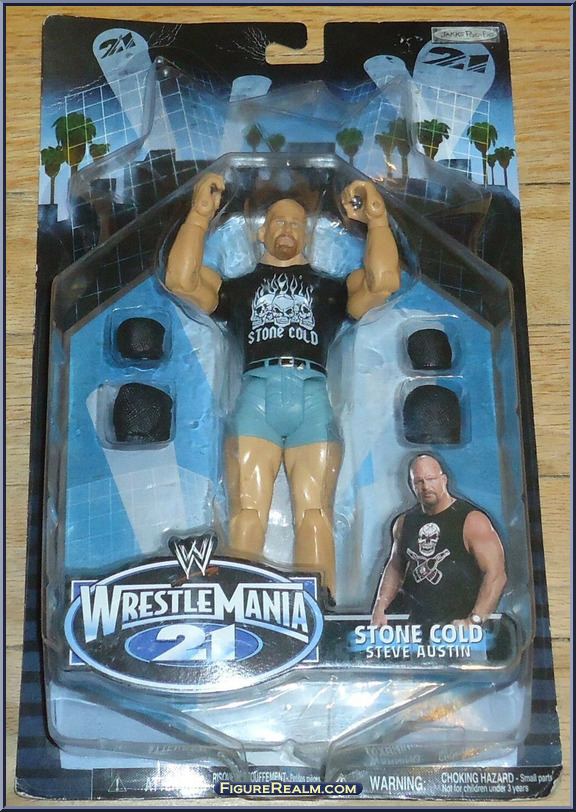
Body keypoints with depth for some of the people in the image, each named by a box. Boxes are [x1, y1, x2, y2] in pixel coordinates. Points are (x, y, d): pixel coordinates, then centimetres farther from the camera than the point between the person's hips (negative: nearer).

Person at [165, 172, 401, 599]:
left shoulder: (331, 288, 31)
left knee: (315, 511, -15)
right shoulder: (238, 286, 31)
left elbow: (384, 282, 12)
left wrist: (377, 217, 14)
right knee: (248, 509, -17)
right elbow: (180, 279, 15)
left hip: (313, 396, 0)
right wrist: (200, 214, 16)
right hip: (256, 393, 0)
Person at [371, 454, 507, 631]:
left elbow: (496, 574, -13)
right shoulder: (404, 523, 9)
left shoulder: (471, 520, -8)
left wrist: (474, 621, -20)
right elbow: (395, 567, 20)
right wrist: (379, 609, 9)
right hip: (417, 624, 4)